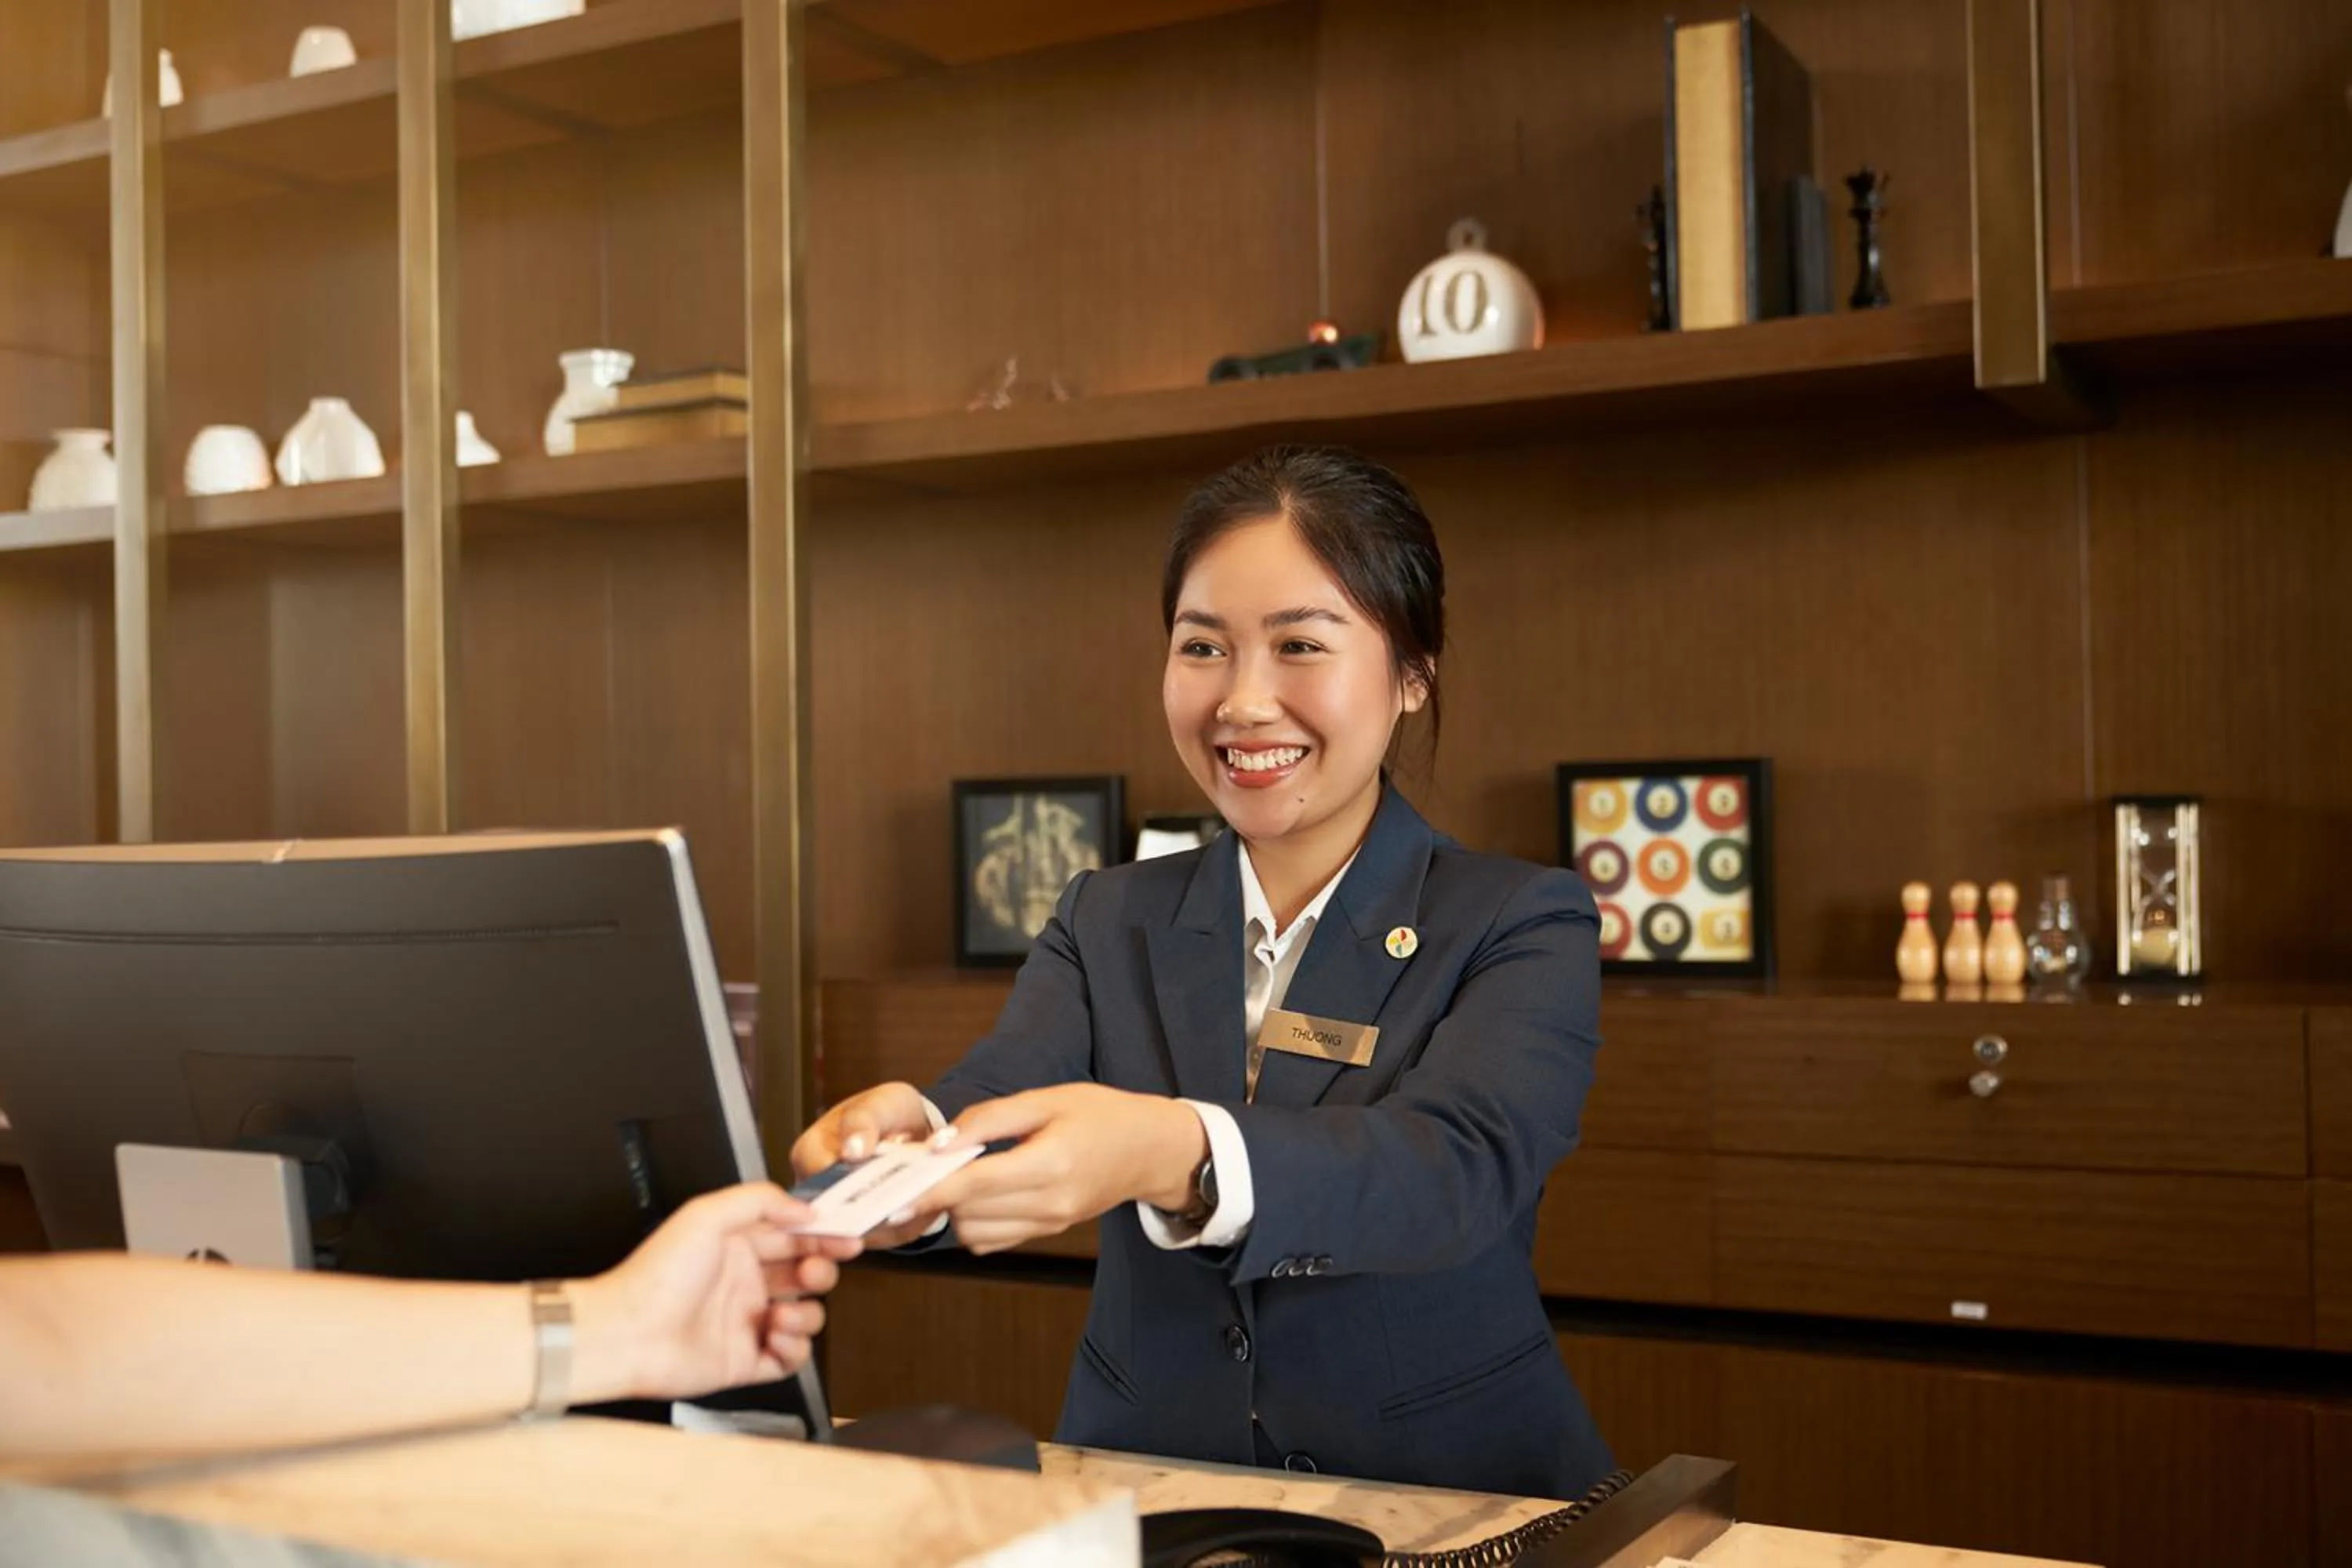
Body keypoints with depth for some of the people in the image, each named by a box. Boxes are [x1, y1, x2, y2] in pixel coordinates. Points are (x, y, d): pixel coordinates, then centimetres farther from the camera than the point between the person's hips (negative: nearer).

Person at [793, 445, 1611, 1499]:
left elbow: (1455, 1168, -21)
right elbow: (998, 1100, -9)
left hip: (1448, 1501, -2)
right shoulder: (1107, 922, 8)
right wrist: (911, 1150, -32)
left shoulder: (1526, 929, -2)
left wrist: (1173, 1156, -38)